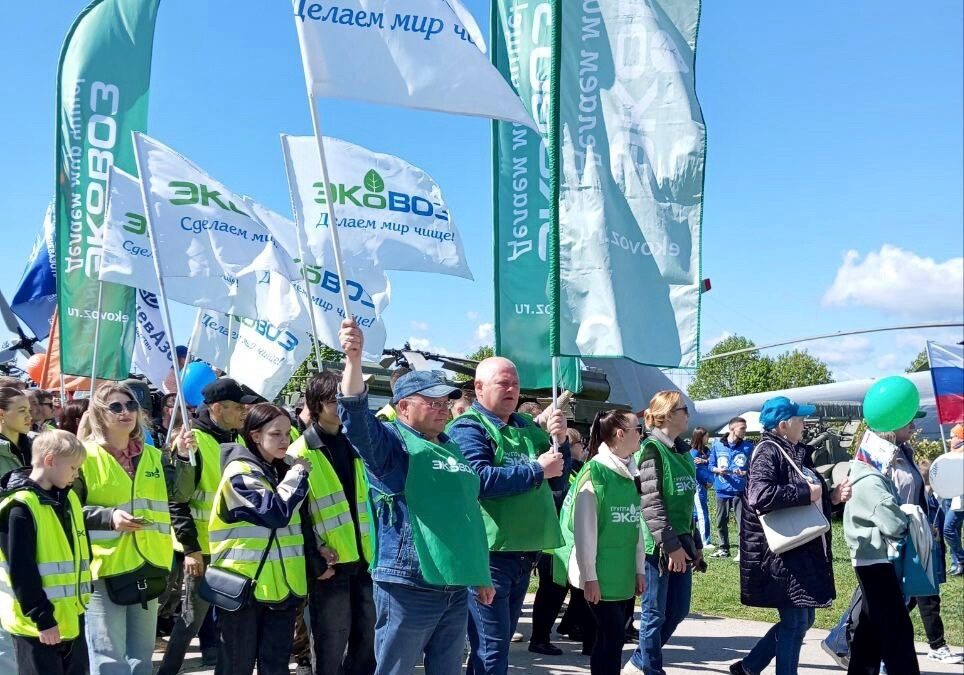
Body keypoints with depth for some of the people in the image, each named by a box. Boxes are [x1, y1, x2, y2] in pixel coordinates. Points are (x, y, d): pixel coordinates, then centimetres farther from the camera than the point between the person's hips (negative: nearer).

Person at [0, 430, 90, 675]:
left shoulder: (67, 498, 10)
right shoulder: (21, 507, -16)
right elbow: (21, 570, -19)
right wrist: (42, 618, -19)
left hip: (70, 615, 8)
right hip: (36, 623, -8)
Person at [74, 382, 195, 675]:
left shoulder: (152, 456, 10)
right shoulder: (84, 456, -7)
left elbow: (181, 493, 1)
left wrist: (183, 458, -13)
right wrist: (109, 516, -21)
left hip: (147, 568, 6)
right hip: (104, 568, -6)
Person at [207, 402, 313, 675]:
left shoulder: (282, 471, 13)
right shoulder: (240, 472, -11)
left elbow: (300, 522, 17)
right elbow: (276, 513, -22)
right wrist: (297, 475, -11)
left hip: (281, 584, 7)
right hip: (244, 583, -7)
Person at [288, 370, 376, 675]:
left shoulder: (354, 445, 14)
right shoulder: (300, 453, -6)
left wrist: (377, 547, 11)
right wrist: (315, 558, -14)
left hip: (365, 558, 6)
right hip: (330, 563, -6)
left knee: (367, 639, 12)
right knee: (330, 646, 0)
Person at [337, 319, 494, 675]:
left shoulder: (452, 448, 18)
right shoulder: (391, 441, -4)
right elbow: (356, 418, -26)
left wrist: (481, 574, 25)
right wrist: (353, 360, -40)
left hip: (456, 587, 7)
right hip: (409, 586, -7)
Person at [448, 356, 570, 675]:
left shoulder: (529, 427, 15)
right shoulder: (468, 428, -7)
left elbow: (558, 481, 17)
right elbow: (479, 479, -23)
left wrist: (560, 440, -1)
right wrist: (537, 470, -16)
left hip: (525, 552, 8)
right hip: (488, 553, -8)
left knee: (501, 642, 16)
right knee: (491, 648, -5)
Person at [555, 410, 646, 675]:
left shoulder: (629, 473, 9)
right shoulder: (594, 472, -14)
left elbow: (636, 524, 13)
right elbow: (585, 528, -15)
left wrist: (640, 569, 12)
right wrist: (590, 576, -15)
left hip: (622, 573, 7)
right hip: (600, 573, -7)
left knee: (611, 634, 11)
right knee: (612, 633, -6)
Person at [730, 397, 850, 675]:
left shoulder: (794, 453, 15)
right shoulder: (767, 452, -13)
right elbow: (760, 496, -30)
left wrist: (831, 496, 6)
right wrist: (806, 493, -21)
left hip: (805, 548, 10)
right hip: (783, 551, -10)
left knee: (802, 619, 15)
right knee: (796, 622, -3)